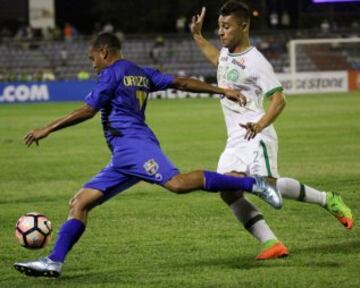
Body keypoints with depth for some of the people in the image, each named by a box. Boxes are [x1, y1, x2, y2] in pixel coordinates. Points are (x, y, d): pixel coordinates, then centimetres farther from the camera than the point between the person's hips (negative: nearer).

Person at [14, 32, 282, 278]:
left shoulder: (112, 73, 1)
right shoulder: (141, 73, 26)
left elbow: (87, 111, -5)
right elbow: (181, 82, 21)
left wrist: (47, 129, -1)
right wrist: (222, 91, 20)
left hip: (132, 144, -10)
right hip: (123, 156, 10)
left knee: (177, 182, -29)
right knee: (80, 203, 4)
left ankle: (252, 183, -27)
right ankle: (54, 261, -5)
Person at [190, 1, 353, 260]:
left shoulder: (256, 62, -10)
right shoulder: (227, 53, 16)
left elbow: (279, 100, -15)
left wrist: (260, 124, -32)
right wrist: (197, 35, 38)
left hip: (256, 135, -8)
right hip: (235, 141, 8)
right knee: (229, 192, -11)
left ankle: (328, 200, -3)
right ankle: (271, 244, -17)